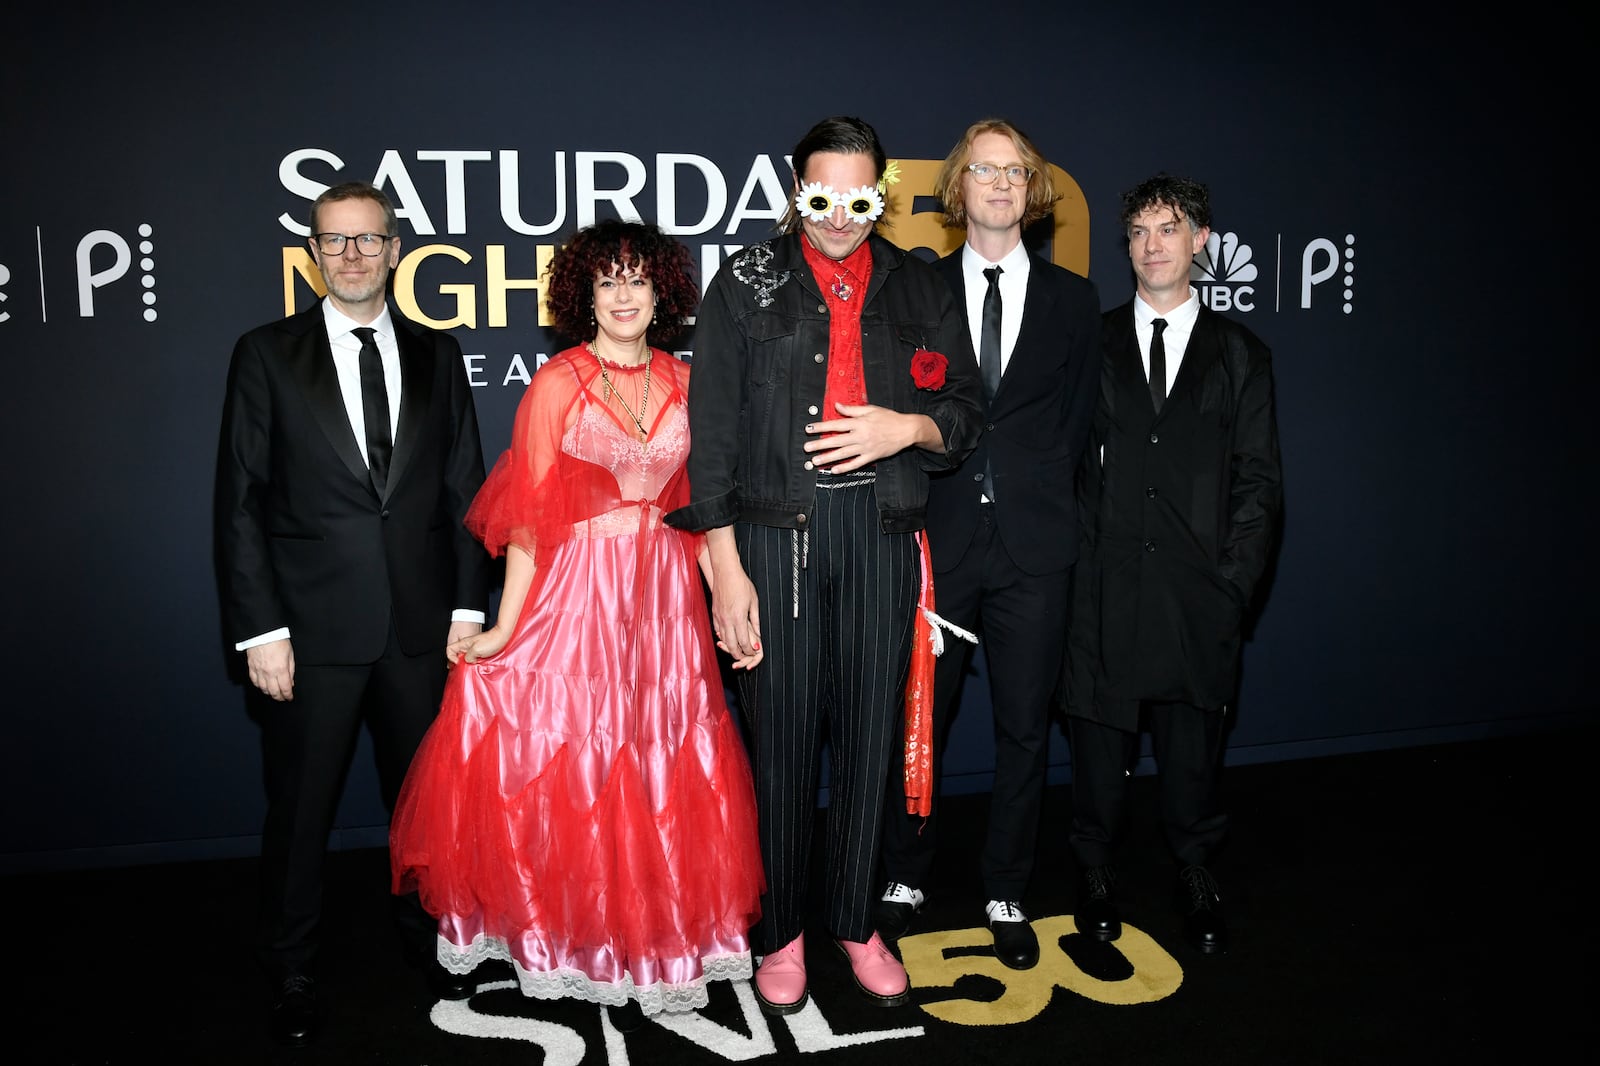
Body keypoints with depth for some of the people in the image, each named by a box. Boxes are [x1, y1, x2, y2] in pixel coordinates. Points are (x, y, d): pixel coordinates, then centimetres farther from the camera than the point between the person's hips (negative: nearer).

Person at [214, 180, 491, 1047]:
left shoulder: (436, 353, 7)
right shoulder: (267, 355, 0)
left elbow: (465, 487, 7)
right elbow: (239, 501, -2)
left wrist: (468, 605, 0)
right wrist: (260, 630, -8)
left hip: (422, 626, 2)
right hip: (311, 627, -2)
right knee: (299, 811, 10)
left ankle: (427, 939, 36)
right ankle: (291, 973, 30)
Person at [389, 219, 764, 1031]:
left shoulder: (684, 383, 8)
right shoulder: (557, 385, -2)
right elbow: (533, 516, -4)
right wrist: (504, 628, -7)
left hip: (663, 600, 3)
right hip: (572, 596, -3)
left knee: (660, 776, 8)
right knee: (566, 769, 3)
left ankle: (649, 947, 25)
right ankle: (585, 952, 21)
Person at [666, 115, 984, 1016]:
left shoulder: (919, 289, 10)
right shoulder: (748, 284, 4)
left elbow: (966, 413, 13)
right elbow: (714, 431, -1)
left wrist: (909, 426, -10)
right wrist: (725, 568, -7)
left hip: (882, 531, 2)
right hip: (777, 530, -2)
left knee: (871, 730, 9)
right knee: (784, 733, 4)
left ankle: (857, 922, 27)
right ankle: (783, 931, 22)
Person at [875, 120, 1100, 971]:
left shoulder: (1072, 299, 9)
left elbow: (1077, 420, 11)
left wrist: (1038, 495, 3)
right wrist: (915, 508, -2)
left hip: (1033, 547, 1)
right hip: (937, 541, -1)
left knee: (1024, 728, 8)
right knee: (917, 721, 7)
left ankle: (1006, 894, 24)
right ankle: (906, 878, 27)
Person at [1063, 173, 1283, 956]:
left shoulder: (1240, 355, 10)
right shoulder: (1092, 344, 8)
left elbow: (1259, 482, 7)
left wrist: (1234, 582, -3)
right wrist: (1073, 567, -3)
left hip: (1199, 595, 1)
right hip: (1104, 589, 0)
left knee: (1193, 744, 8)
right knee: (1100, 732, 7)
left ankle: (1196, 879, 27)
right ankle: (1096, 873, 26)